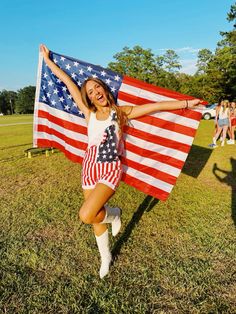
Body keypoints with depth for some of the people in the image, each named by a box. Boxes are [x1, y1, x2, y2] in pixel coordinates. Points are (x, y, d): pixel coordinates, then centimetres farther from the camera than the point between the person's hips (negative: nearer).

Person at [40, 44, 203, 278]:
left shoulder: (121, 112, -2)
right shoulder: (89, 113, 3)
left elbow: (156, 106, -4)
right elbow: (67, 82, 8)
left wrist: (186, 103, -3)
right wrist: (48, 60, 17)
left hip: (111, 169, -4)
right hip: (90, 168, 4)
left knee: (86, 215, -21)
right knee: (95, 219, 14)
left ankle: (114, 214, 14)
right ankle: (105, 258, 41)